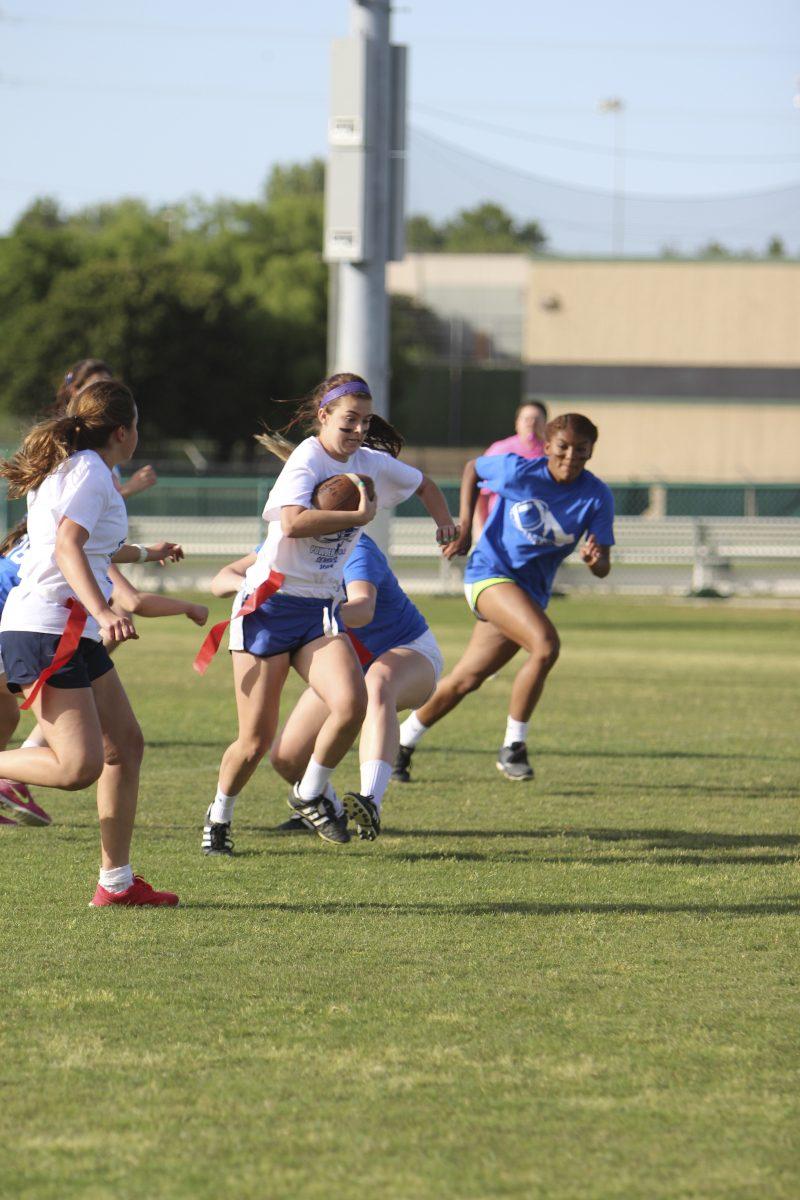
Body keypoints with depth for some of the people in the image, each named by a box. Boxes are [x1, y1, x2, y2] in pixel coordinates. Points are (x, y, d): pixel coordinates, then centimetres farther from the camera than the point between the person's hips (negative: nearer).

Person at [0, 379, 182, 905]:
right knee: (79, 766, -20)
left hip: (76, 634, 11)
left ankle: (116, 881, 13)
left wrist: (144, 554, 56)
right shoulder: (90, 472, -10)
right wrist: (102, 611, -39)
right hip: (44, 630, -11)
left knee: (126, 744, 10)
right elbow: (67, 549, -24)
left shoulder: (71, 468, 21)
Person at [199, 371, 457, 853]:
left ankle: (310, 794, 4)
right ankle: (220, 816, 23)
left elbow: (422, 484, 30)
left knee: (352, 704, -21)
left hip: (320, 611, 5)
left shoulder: (371, 464, 8)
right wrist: (360, 515, -24)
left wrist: (445, 520, 12)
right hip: (271, 604, -5)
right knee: (257, 738, -4)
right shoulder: (307, 460, -13)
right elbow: (292, 523, -32)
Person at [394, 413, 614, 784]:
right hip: (490, 570, -5)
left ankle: (402, 743, 30)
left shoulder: (597, 497, -6)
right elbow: (473, 468, 10)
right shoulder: (518, 470, -12)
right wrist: (464, 526, 3)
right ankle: (513, 746, -18)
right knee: (546, 644, -28)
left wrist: (595, 559, -31)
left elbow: (603, 569, -7)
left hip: (531, 592, 5)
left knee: (464, 680, 10)